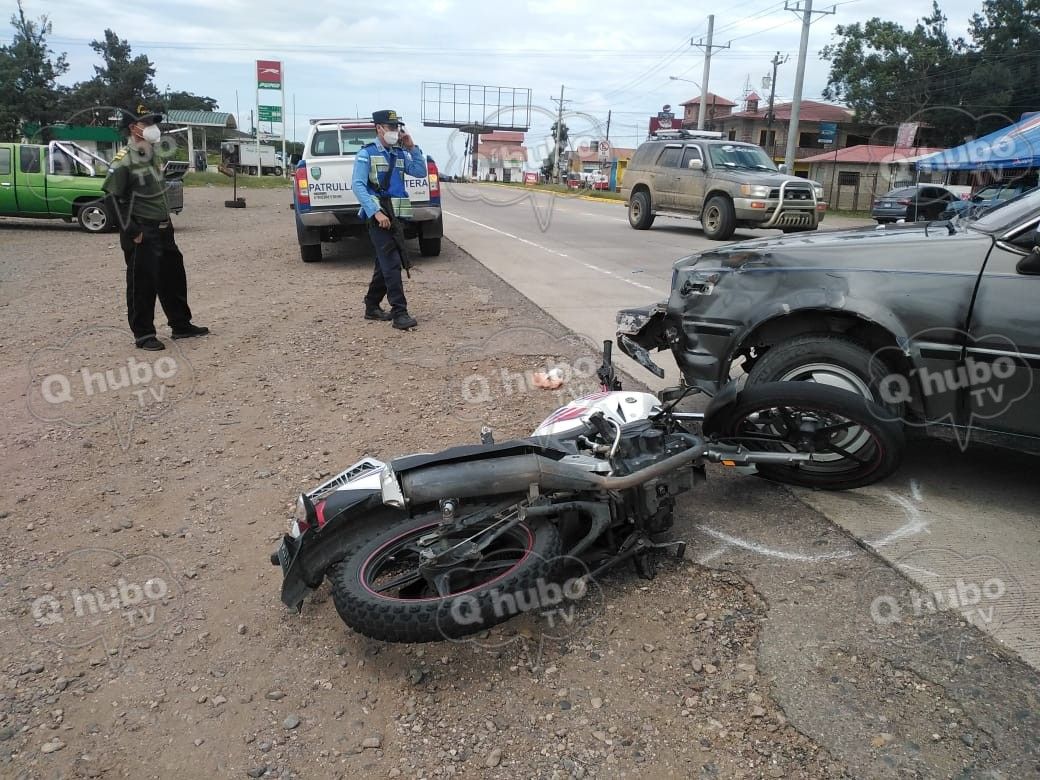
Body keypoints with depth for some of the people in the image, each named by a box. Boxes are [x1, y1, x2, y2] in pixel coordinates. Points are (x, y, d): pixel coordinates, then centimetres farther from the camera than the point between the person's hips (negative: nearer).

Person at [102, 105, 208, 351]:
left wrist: (166, 220, 17)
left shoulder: (152, 153, 13)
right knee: (142, 284, -2)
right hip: (142, 234, -8)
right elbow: (112, 198, -15)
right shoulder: (124, 161, -12)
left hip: (163, 229, 8)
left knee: (173, 277, 14)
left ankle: (181, 325, 27)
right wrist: (131, 231, -17)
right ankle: (143, 335, 8)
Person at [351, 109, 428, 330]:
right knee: (392, 264, -12)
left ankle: (372, 307, 26)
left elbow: (421, 172, 9)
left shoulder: (400, 153, 14)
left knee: (385, 264, 13)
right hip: (378, 216, -7)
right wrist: (376, 212, -22)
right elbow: (358, 186, -12)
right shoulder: (367, 153, -4)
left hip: (396, 216, 7)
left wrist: (412, 148, 1)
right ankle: (399, 313, -12)